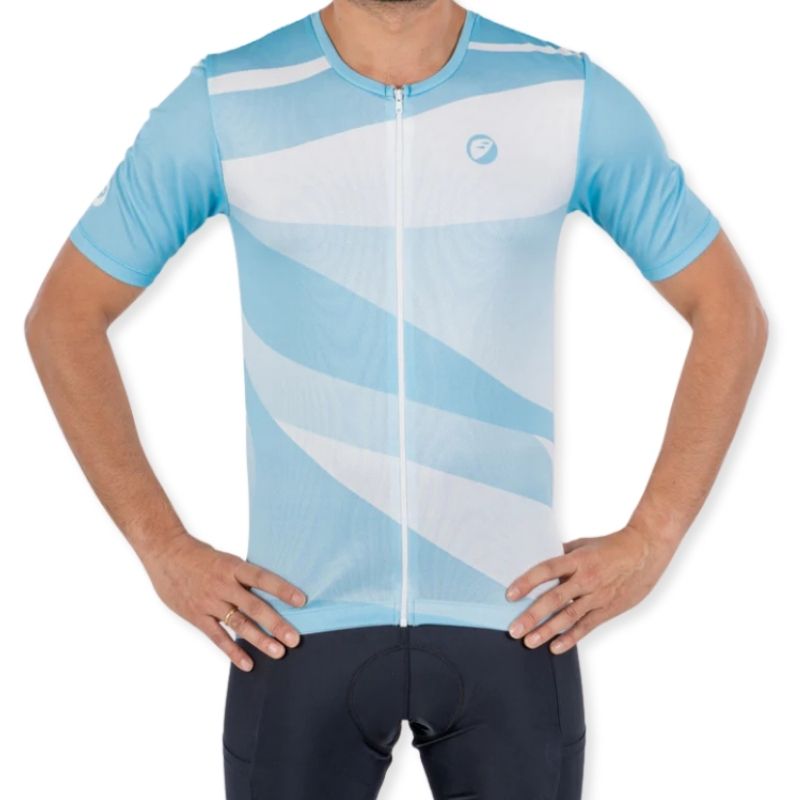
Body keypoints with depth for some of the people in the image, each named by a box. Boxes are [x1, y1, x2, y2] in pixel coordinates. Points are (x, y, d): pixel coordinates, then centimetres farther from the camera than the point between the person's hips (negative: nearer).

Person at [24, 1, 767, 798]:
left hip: (512, 623, 1)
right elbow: (65, 315, 4)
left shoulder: (572, 98, -2)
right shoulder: (223, 103, -2)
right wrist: (164, 549, -1)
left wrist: (648, 542, -1)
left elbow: (730, 313, 6)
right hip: (300, 624, 0)